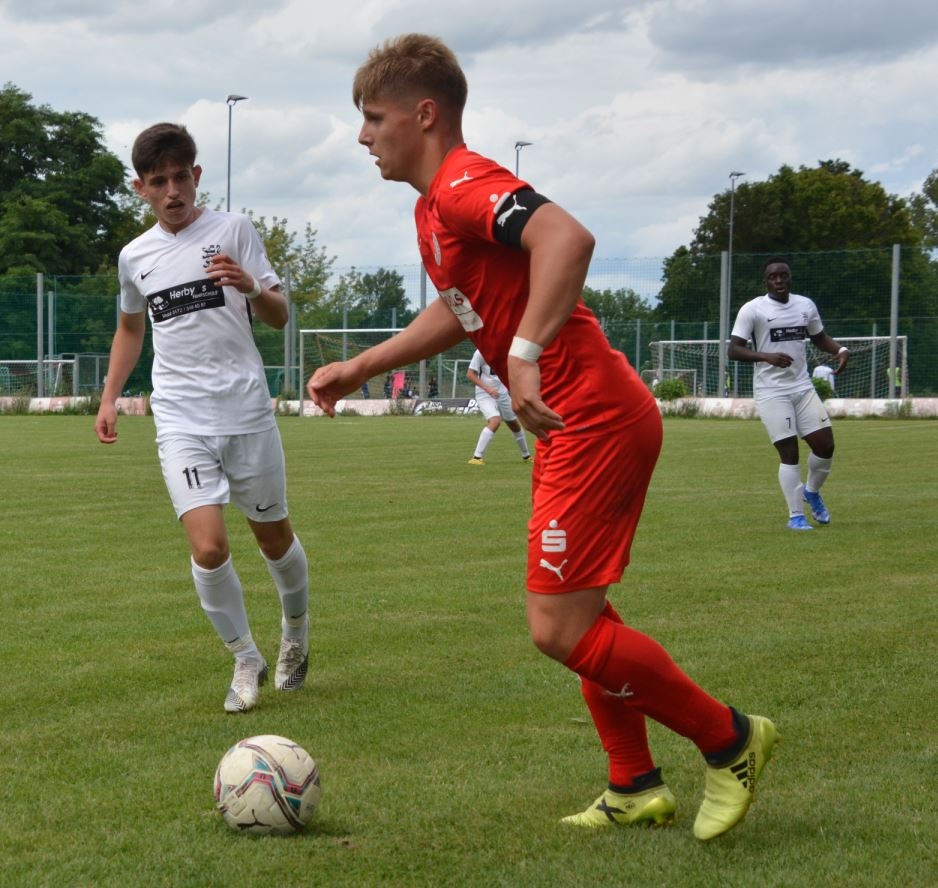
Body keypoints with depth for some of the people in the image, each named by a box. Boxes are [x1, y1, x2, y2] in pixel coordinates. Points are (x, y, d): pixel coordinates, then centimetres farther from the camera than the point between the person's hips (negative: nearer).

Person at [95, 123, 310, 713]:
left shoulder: (233, 231, 0)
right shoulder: (134, 256, 10)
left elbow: (279, 317, 0)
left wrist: (252, 289, -21)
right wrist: (109, 397, 19)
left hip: (248, 411, -1)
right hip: (181, 421, 1)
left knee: (274, 536, 10)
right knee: (209, 547, -14)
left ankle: (296, 631, 39)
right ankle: (245, 660, 5)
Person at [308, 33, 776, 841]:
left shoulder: (464, 186, -16)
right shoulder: (434, 207, 16)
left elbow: (567, 237, -36)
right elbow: (457, 312, 33)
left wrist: (525, 353, -42)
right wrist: (359, 369, 31)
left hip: (594, 419, -11)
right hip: (579, 421, 11)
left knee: (560, 630, -10)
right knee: (574, 617, 18)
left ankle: (730, 740, 4)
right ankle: (636, 788, 27)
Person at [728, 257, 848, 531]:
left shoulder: (806, 305, 8)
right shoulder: (752, 309, -8)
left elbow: (820, 338, 22)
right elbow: (733, 350, -12)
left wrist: (840, 349, 0)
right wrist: (767, 357, -27)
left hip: (803, 387, 5)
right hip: (771, 392, -5)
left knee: (825, 446, 1)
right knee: (789, 452, -7)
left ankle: (811, 492, 30)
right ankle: (795, 516, 4)